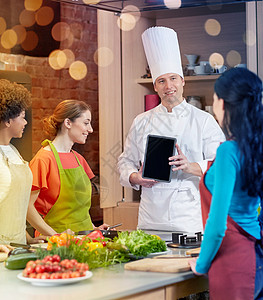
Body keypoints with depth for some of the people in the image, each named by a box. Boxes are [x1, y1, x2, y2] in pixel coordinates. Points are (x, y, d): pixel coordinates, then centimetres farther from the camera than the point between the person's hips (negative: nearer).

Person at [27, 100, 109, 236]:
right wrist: (56, 236, -18)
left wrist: (93, 229, 9)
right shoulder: (43, 159, -9)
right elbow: (27, 206, -12)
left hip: (83, 236, 6)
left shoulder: (78, 159, 14)